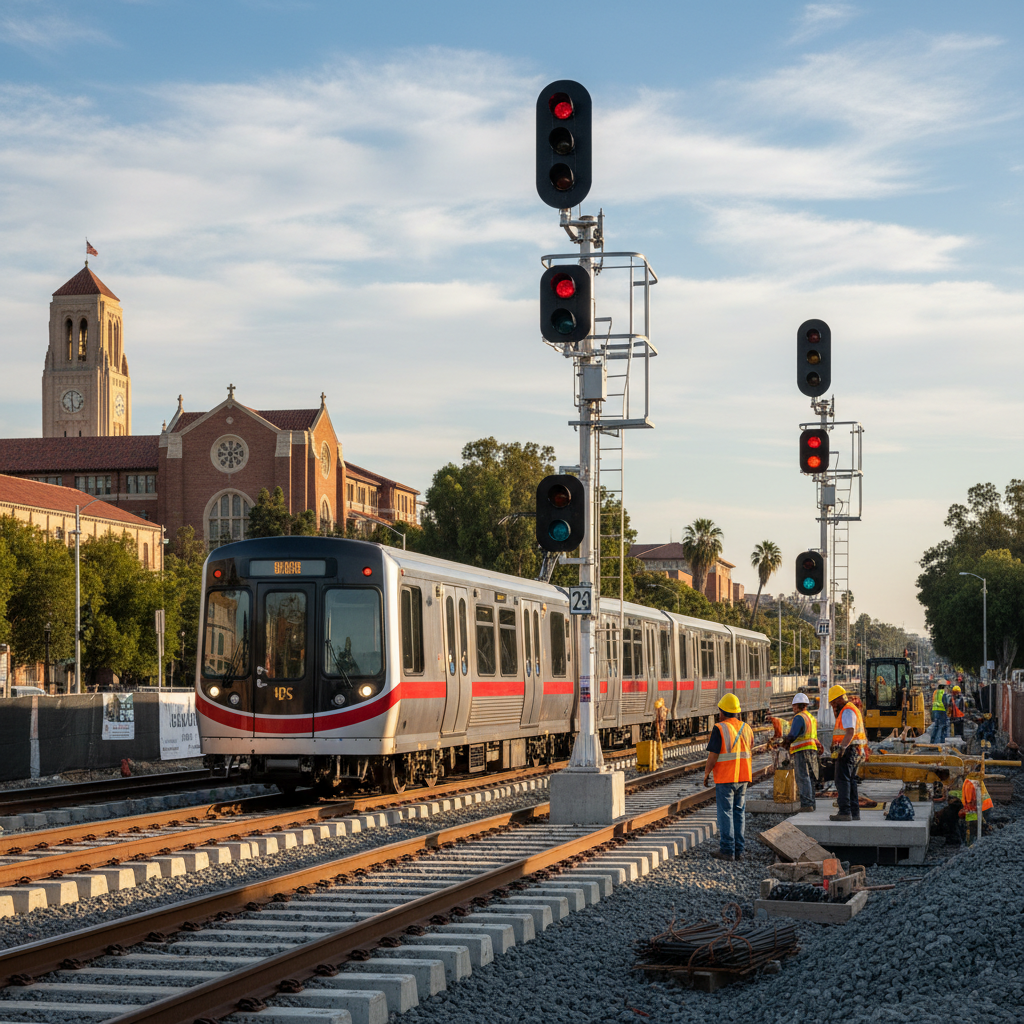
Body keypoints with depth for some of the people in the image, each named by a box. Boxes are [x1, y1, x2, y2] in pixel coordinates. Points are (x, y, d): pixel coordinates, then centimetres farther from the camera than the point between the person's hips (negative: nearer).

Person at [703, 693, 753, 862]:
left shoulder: (720, 729, -12)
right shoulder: (746, 729, 7)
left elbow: (713, 756, -14)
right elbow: (749, 754, 13)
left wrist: (706, 774, -1)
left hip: (725, 779, -6)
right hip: (743, 778, 6)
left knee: (726, 814, -1)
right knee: (738, 813, 10)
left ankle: (727, 850, -2)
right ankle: (738, 851, 10)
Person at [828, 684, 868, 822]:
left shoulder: (847, 711, -12)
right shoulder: (853, 709, 20)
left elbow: (850, 732, -26)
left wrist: (842, 746, -36)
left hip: (847, 751, -11)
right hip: (854, 752, 11)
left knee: (842, 781, -14)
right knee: (850, 781, 12)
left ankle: (845, 812, -21)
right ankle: (854, 813, 11)